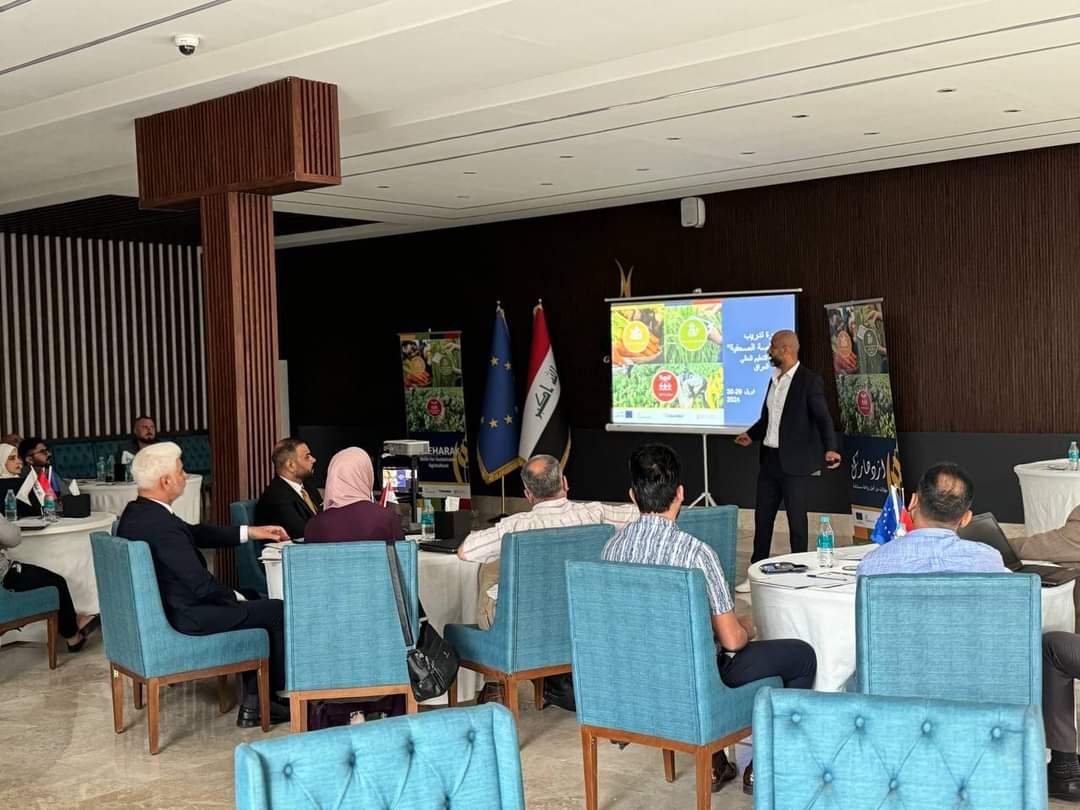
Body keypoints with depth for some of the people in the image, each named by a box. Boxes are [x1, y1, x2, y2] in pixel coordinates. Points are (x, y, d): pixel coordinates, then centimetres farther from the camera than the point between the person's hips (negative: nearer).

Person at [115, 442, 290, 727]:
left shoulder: (135, 512, 4)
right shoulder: (161, 525, -28)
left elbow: (196, 533, 14)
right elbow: (201, 584, -24)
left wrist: (249, 532, 14)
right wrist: (236, 598, -6)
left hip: (156, 608, 11)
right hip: (184, 618, -11)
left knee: (250, 602, 22)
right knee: (277, 611, -1)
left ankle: (253, 703, 20)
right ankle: (282, 689, 21)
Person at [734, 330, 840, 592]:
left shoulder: (809, 380, -11)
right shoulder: (775, 379, 12)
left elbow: (823, 418, -16)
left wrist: (830, 449, -28)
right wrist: (751, 435, 21)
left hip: (794, 462, -7)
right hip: (770, 459, 7)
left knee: (796, 520, 2)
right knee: (762, 517, 11)